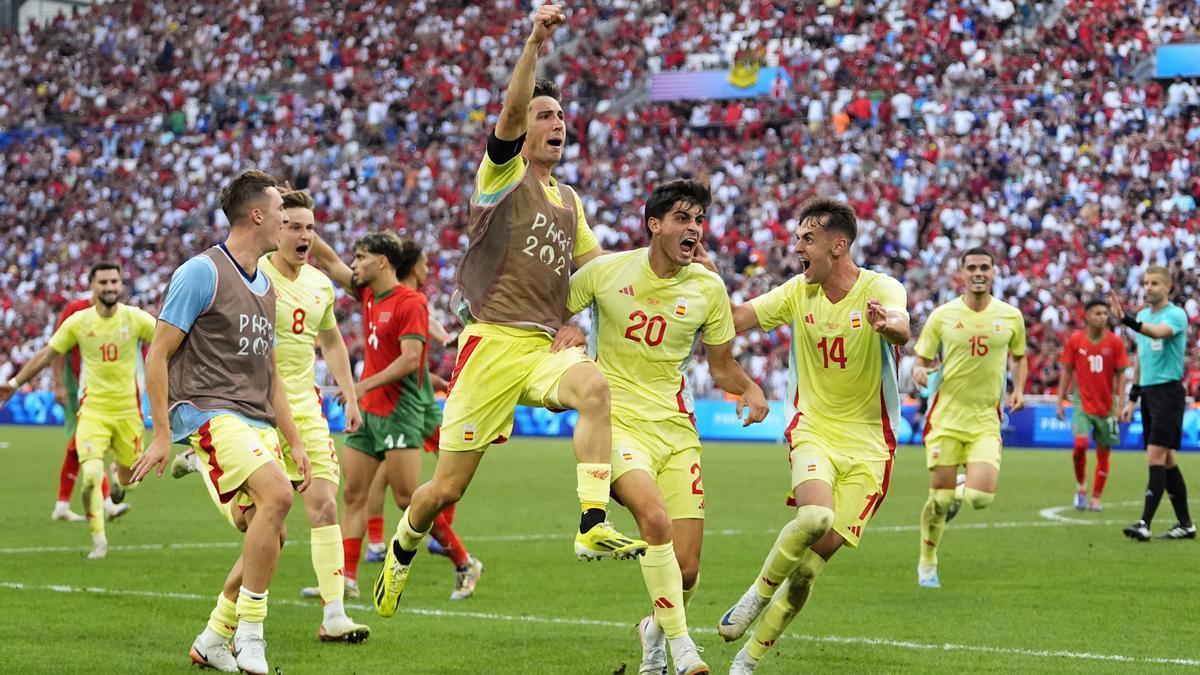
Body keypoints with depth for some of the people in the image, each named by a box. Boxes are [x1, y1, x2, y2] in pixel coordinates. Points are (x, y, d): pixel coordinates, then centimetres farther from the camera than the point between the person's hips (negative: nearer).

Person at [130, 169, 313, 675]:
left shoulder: (266, 286, 18)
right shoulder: (201, 273, -7)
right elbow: (158, 355, -7)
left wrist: (294, 442, 20)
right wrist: (161, 434, -12)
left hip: (257, 423, 9)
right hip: (207, 413, -9)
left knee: (270, 536, 2)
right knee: (277, 494, -28)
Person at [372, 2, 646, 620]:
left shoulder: (569, 201, 19)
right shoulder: (502, 175, 1)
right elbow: (510, 111, -18)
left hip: (544, 347, 4)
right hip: (493, 342, -4)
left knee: (593, 384, -32)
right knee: (448, 487, 0)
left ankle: (594, 527, -36)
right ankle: (401, 552, 32)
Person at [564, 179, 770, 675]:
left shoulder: (708, 288, 2)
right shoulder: (605, 271, -3)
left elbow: (722, 365, 12)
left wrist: (750, 390, -8)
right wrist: (563, 335, -10)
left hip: (675, 429, 3)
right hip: (616, 421, -3)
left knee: (686, 570, -3)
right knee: (655, 516, -30)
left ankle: (655, 631, 31)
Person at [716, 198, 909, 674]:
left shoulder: (881, 289, -12)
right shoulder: (798, 292, 1)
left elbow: (901, 331, -34)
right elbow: (733, 319, -2)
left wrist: (887, 325, -58)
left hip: (868, 443, -1)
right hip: (813, 428, 1)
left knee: (813, 561, -3)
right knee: (814, 516, -30)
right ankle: (758, 592, -4)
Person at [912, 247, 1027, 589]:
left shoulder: (1010, 316, 3)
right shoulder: (942, 316, -2)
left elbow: (1019, 356, 20)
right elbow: (923, 359, 5)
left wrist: (1018, 389, 2)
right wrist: (919, 370, -18)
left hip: (985, 420, 1)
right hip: (946, 417, -1)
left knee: (981, 496, -16)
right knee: (940, 498, -2)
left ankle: (959, 491, 22)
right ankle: (927, 563, 19)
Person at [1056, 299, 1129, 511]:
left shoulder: (1115, 342, -2)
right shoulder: (1074, 340, -2)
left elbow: (1120, 374, 1)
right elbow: (1066, 372, 4)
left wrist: (1120, 403, -7)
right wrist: (1060, 402, 2)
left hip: (1106, 405, 1)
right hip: (1082, 402, -1)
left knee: (1103, 452, 4)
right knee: (1081, 443, -20)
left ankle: (1096, 497, 17)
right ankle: (1081, 486, 2)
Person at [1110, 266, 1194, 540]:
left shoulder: (1176, 315, -10)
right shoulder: (1143, 316, 14)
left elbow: (1158, 332, -32)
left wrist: (1126, 320, -47)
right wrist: (1132, 398, 20)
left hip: (1169, 391, -8)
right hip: (1148, 392, 8)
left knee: (1157, 455, -14)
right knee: (1168, 460, 9)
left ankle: (1145, 523, -18)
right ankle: (1185, 523, 15)